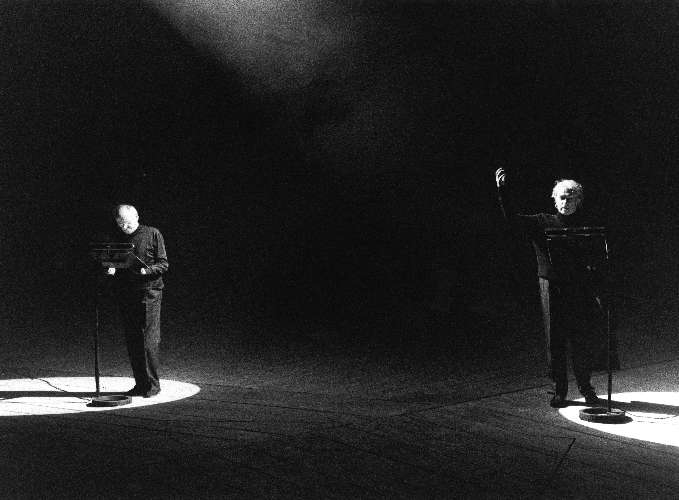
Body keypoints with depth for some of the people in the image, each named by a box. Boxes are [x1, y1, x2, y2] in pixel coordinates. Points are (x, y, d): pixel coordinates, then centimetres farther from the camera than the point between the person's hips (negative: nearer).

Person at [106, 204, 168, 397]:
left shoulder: (153, 234, 0)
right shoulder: (118, 238, 14)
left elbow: (163, 265, -2)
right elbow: (114, 264, 20)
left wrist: (147, 270, -20)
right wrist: (111, 270, -3)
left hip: (149, 293, -5)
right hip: (125, 294, 5)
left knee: (149, 341, -7)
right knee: (132, 342, 6)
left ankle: (153, 384, 2)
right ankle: (140, 383, 14)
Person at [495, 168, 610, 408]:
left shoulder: (587, 225, 6)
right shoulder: (541, 223, 4)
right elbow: (513, 220, -7)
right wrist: (502, 190, -18)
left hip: (581, 291, 0)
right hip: (552, 287, 0)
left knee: (584, 340, 3)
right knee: (555, 341, 4)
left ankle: (585, 387, 23)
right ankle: (559, 390, 16)